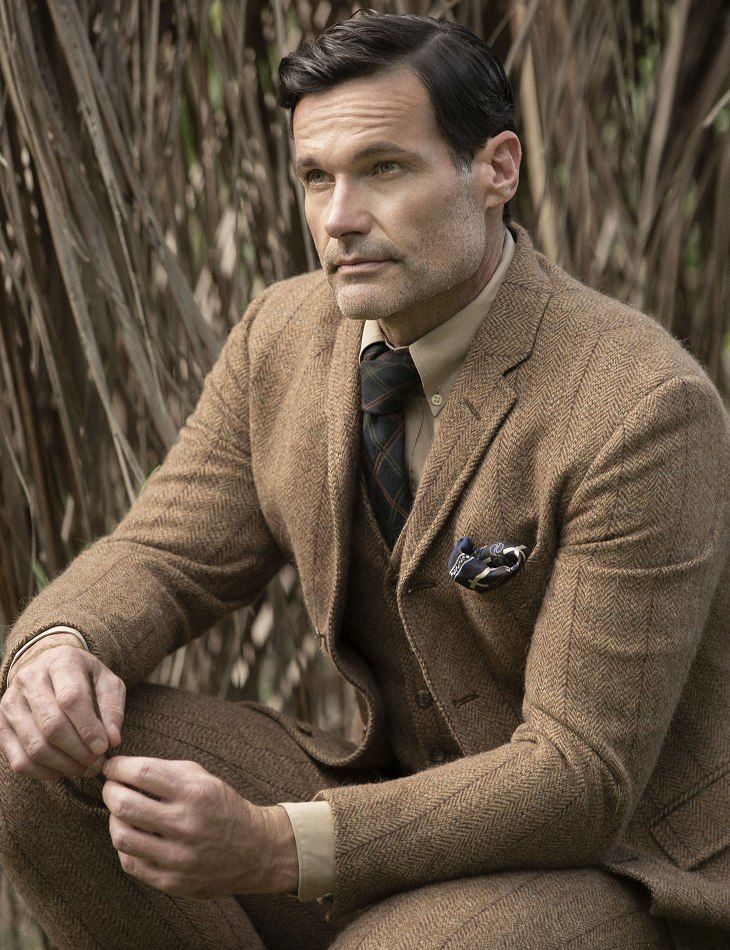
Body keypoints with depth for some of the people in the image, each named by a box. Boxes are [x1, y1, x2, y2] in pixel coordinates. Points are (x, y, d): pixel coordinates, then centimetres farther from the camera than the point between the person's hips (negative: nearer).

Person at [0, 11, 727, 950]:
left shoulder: (646, 411, -25)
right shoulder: (285, 335, -3)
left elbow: (581, 777, -26)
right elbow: (160, 563, 1)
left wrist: (266, 849, -38)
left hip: (619, 866, -6)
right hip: (409, 811, 6)